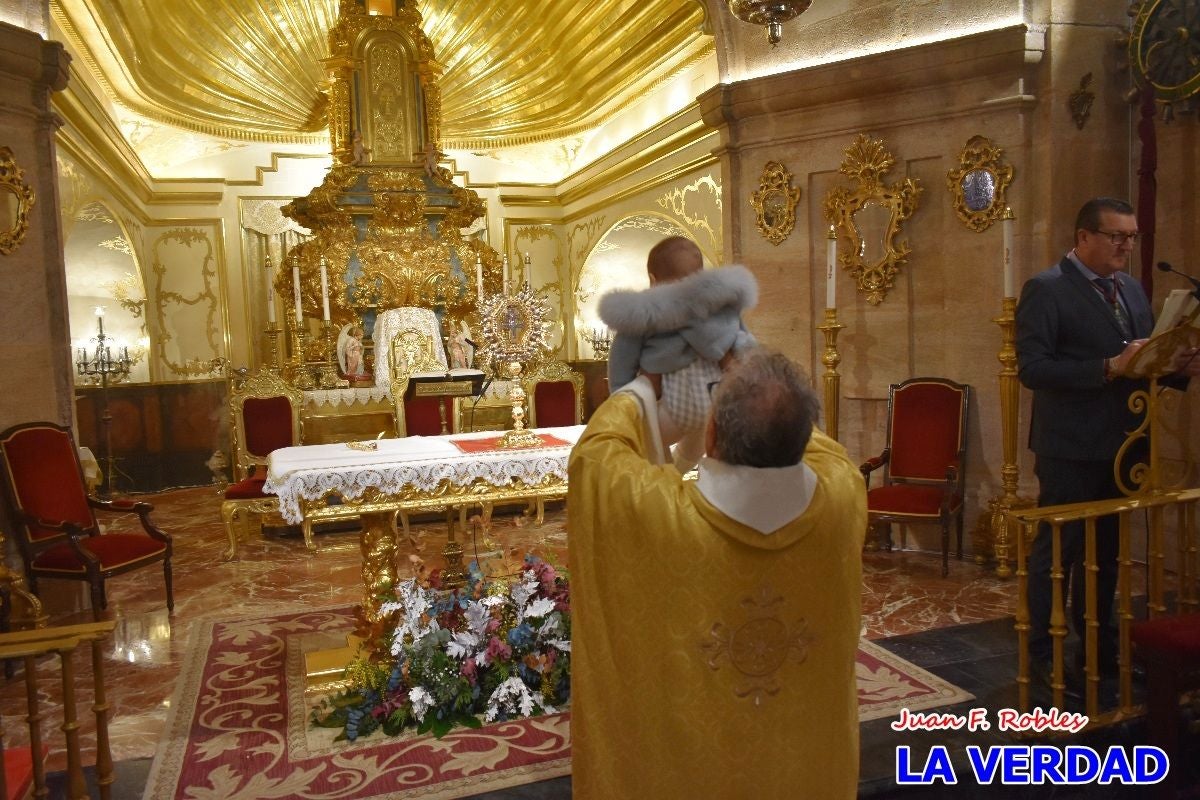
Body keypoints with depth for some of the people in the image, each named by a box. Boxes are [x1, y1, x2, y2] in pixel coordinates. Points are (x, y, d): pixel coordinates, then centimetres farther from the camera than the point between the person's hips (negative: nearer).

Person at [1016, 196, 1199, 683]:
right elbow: (1031, 367, -20)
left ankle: (1100, 648, 32)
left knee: (1105, 551, 17)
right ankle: (1043, 656, 16)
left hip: (1120, 444, 7)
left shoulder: (1132, 290, 13)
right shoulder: (1046, 290, -11)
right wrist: (1108, 368, -26)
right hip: (1070, 447, -7)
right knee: (1056, 552, 3)